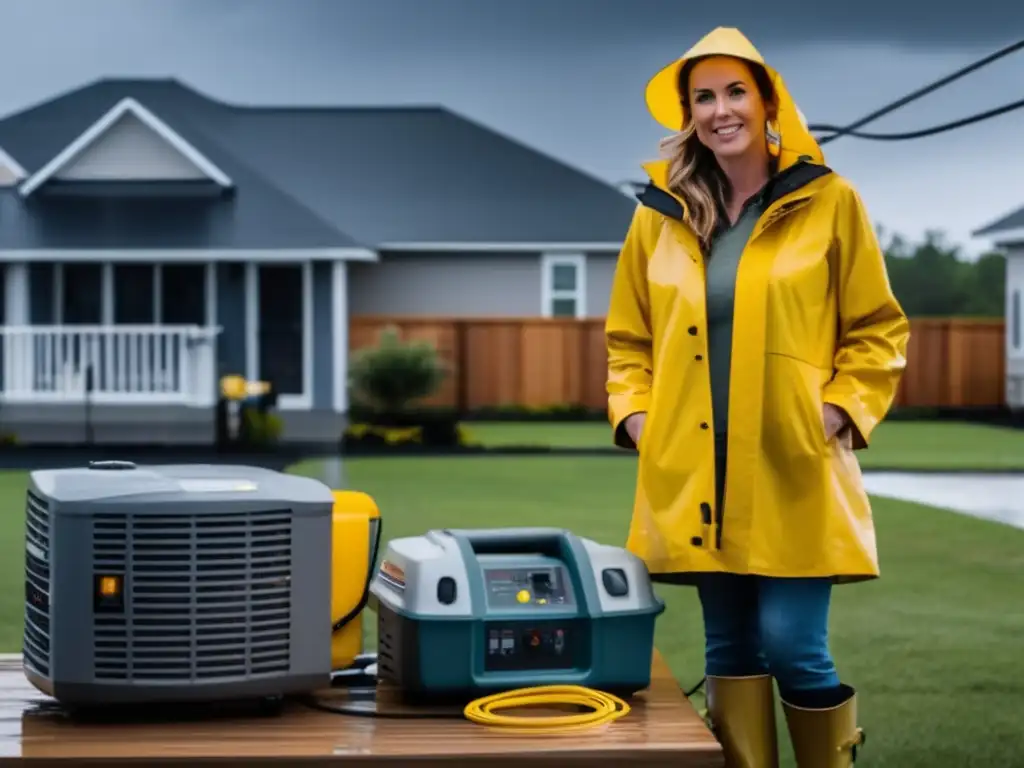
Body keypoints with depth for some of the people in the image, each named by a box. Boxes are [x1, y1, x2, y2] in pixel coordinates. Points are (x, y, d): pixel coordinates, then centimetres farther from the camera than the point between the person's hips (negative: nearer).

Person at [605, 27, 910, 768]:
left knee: (793, 647, -7)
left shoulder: (829, 202, 1)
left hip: (793, 473, -3)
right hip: (697, 477, 3)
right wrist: (635, 415, 3)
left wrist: (838, 411, -8)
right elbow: (628, 338, 17)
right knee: (730, 650, 8)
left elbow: (878, 331, 4)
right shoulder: (660, 215, 9)